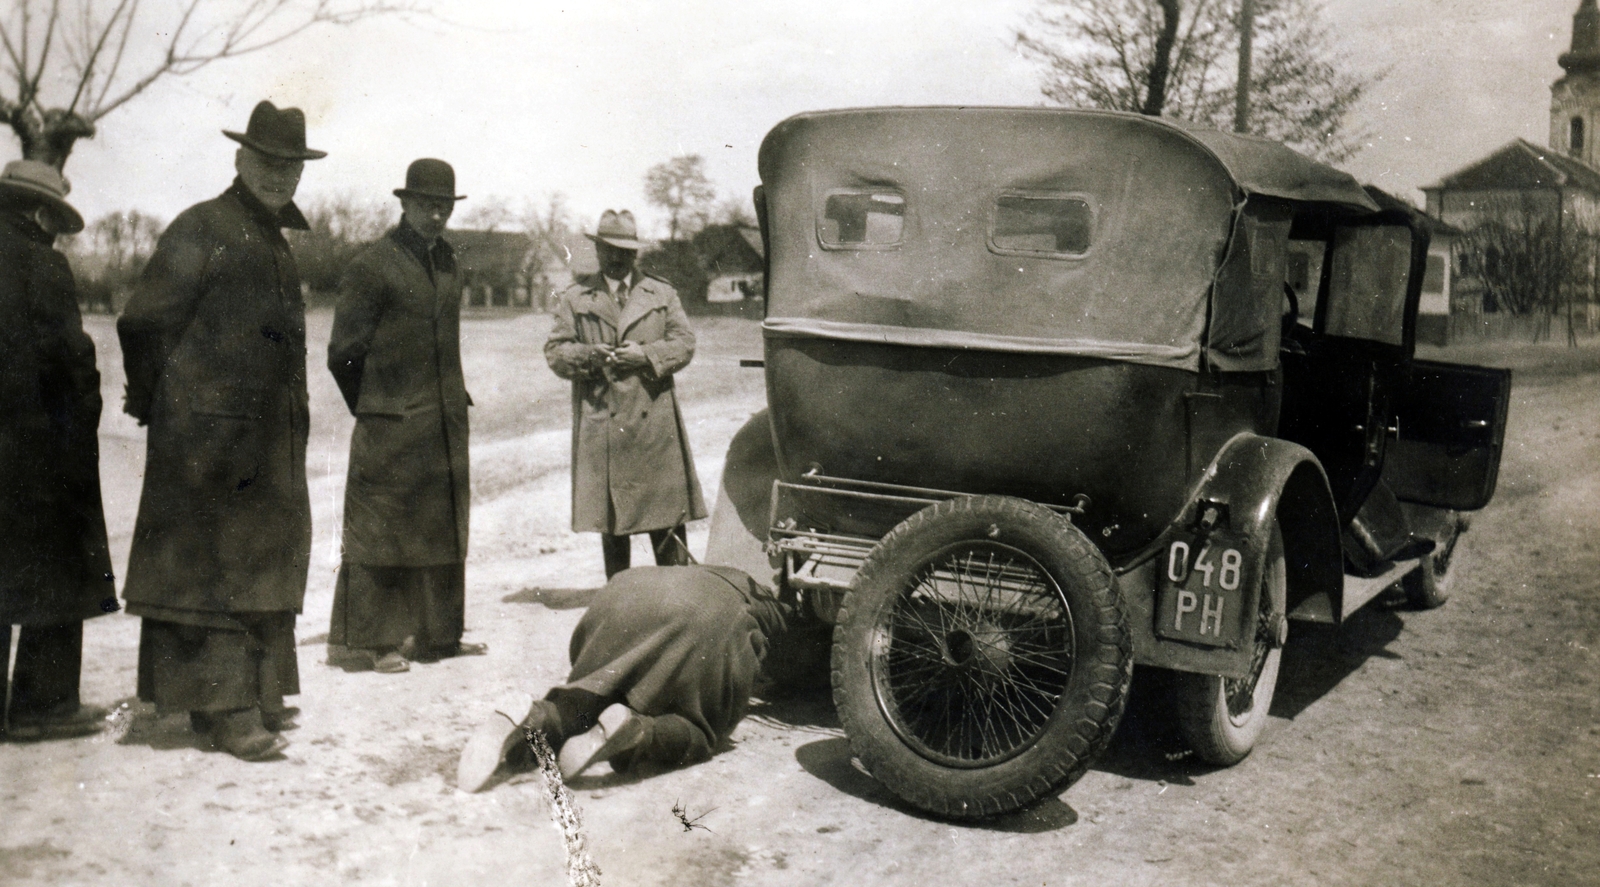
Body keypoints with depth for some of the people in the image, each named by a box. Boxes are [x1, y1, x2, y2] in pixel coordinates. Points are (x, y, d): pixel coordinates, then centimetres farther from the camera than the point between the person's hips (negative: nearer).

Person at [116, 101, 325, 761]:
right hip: (209, 435, -8)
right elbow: (142, 323, -9)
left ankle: (258, 694, 23)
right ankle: (225, 706, 1)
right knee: (212, 565, -4)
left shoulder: (277, 242, 18)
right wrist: (156, 404, -3)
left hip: (272, 443, 9)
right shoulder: (200, 229, -7)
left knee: (264, 561, 13)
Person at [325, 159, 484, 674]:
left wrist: (454, 398, 14)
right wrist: (374, 409, 0)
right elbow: (343, 352, -6)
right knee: (380, 529, 0)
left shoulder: (447, 261, 14)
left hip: (445, 423, 7)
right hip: (392, 427, -7)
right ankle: (367, 638, 9)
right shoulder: (372, 267, -8)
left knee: (443, 528, 11)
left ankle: (436, 634, 21)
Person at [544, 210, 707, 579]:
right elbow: (555, 351, 7)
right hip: (601, 424, 0)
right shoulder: (575, 298, 11)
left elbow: (684, 343, 7)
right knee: (610, 520, 5)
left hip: (655, 421, 0)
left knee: (667, 515, 0)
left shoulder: (662, 293, 14)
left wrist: (647, 355, -10)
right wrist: (587, 355, -14)